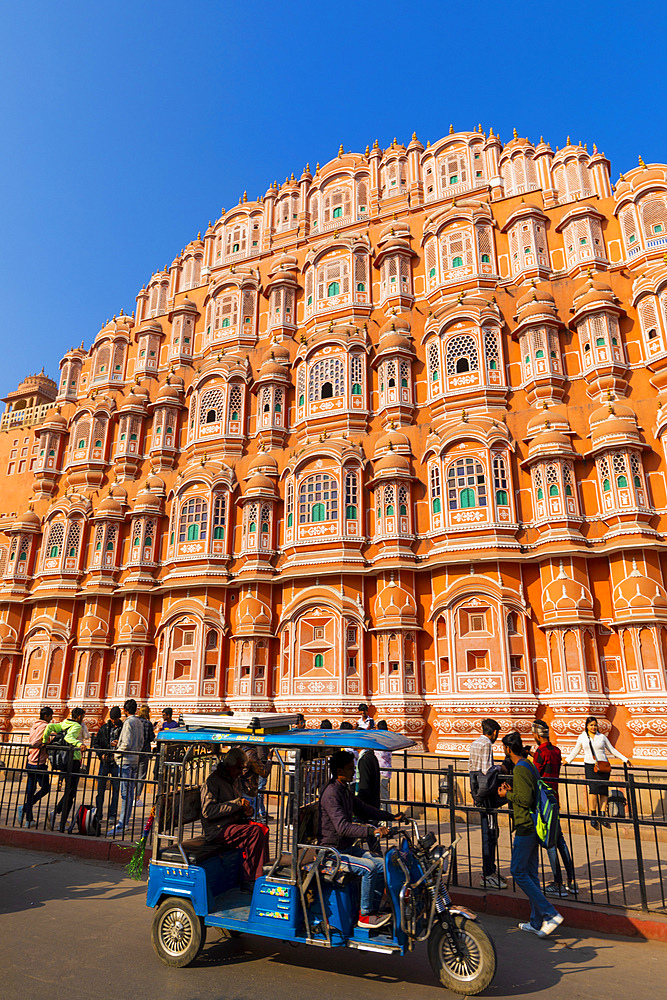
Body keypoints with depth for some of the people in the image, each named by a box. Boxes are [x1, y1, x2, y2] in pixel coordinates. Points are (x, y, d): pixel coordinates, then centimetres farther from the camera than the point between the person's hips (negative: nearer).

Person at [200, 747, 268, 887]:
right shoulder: (212, 781, -12)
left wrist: (248, 810, 1)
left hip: (234, 824, 8)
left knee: (262, 828, -13)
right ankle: (249, 880, -16)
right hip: (217, 831, -8)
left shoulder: (236, 781, 14)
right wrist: (236, 804, -25)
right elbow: (208, 811, -23)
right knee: (255, 831, -24)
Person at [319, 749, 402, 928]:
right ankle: (364, 916, -7)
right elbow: (342, 827, -32)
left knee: (381, 864, -1)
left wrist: (392, 817, 7)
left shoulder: (345, 790, 10)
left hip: (346, 847, 9)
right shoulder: (331, 794, -22)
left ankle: (373, 909, 10)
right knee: (369, 867, -22)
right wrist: (371, 831, -40)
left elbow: (363, 809, 17)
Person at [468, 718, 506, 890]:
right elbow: (486, 769, -21)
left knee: (487, 829, 17)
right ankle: (488, 875, 0)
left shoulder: (474, 743, 13)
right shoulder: (487, 744, -15)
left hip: (476, 790, 10)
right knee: (490, 832, -4)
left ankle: (488, 868, 27)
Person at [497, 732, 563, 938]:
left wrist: (507, 794, -9)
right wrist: (511, 791, 14)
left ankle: (551, 914, -3)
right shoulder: (530, 766, 12)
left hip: (526, 827, -10)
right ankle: (537, 922, 19)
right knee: (530, 873, 14)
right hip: (534, 827, 10)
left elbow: (525, 800, -23)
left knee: (518, 872, -1)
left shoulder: (520, 769, -18)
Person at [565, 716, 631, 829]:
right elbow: (575, 751, 19)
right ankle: (593, 816, -10)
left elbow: (612, 750, 20)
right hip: (590, 766, -2)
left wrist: (625, 759, 17)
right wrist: (567, 760, 15)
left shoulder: (602, 737, 11)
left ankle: (602, 816, 0)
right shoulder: (582, 737, 9)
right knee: (593, 788, -16)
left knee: (604, 791, -5)